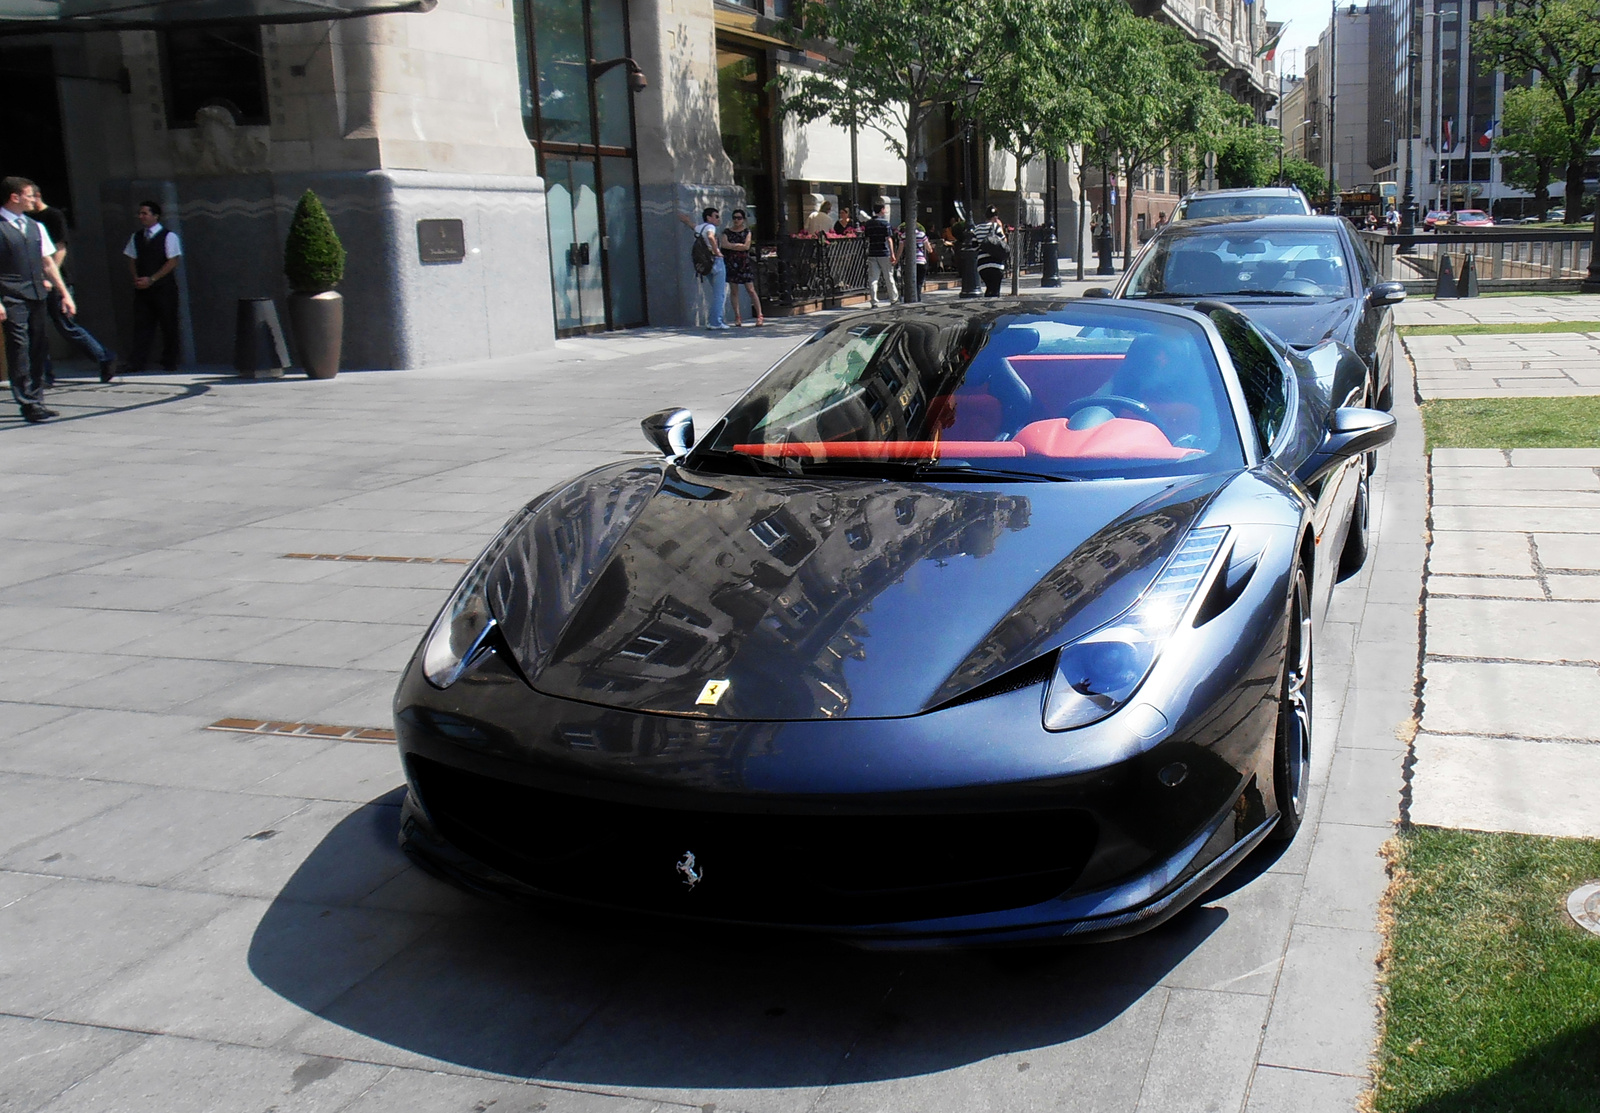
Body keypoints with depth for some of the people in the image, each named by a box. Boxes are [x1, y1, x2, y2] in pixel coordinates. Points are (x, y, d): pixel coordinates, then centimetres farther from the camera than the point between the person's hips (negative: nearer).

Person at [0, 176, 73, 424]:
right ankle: (29, 405, -6)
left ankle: (36, 401, 16)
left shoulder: (35, 227, 16)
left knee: (39, 348, 9)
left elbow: (48, 263, 19)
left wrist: (64, 293, 14)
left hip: (38, 295, 7)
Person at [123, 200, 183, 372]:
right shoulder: (136, 237, 13)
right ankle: (138, 362, -1)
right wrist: (136, 278, -4)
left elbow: (173, 261, -11)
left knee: (168, 326, 1)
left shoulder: (169, 236, -4)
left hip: (163, 287, -4)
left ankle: (169, 363, 11)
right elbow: (132, 260, 16)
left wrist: (151, 279, -14)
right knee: (141, 324, 0)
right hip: (142, 288, 5)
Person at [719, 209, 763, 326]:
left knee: (751, 290, -6)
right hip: (731, 263, 1)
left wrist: (731, 246, -8)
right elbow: (724, 244, -7)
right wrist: (739, 245, -11)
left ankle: (759, 316, -4)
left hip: (744, 263, -1)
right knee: (733, 291, 0)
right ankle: (737, 318, 4)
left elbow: (747, 246, -7)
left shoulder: (746, 231, 6)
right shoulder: (727, 232, 8)